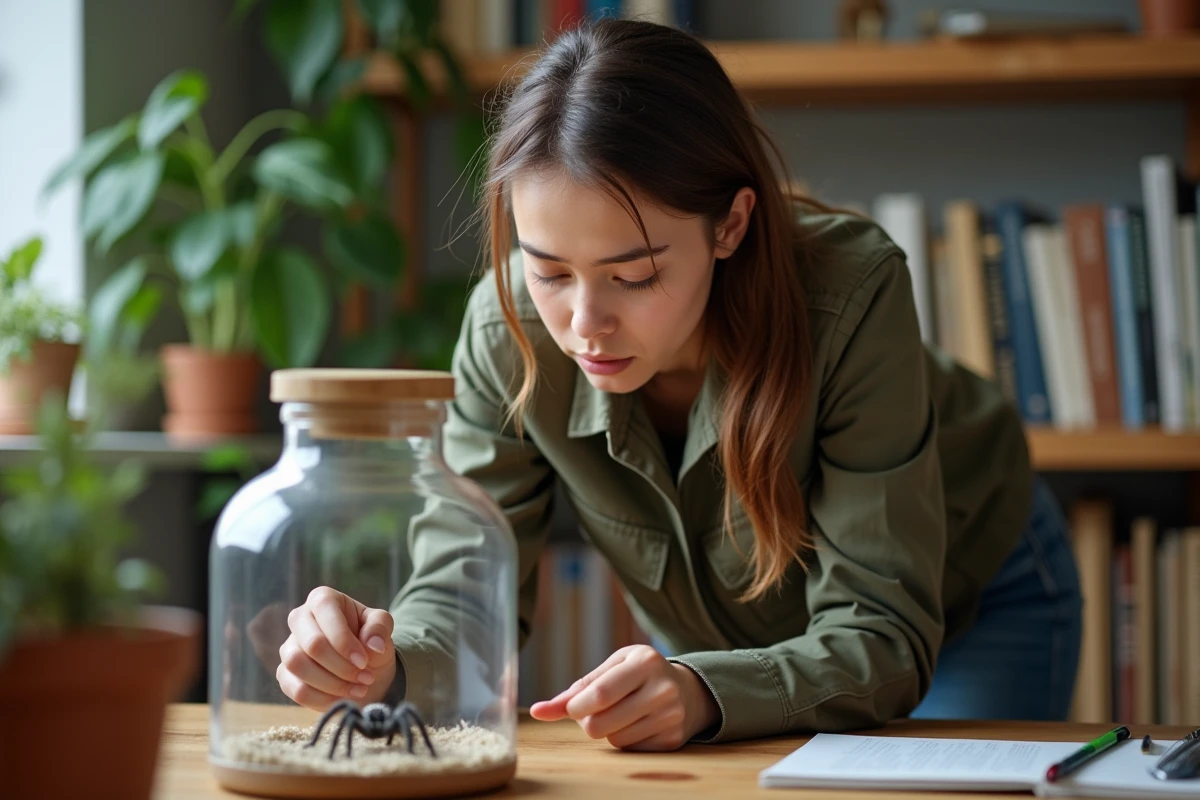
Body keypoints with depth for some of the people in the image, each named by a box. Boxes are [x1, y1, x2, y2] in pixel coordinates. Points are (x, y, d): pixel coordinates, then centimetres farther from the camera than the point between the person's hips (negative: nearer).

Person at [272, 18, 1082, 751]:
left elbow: (880, 633, -36)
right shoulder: (508, 329, -29)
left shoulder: (848, 291, -40)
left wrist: (705, 693, -55)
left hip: (970, 601, -2)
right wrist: (384, 659, -47)